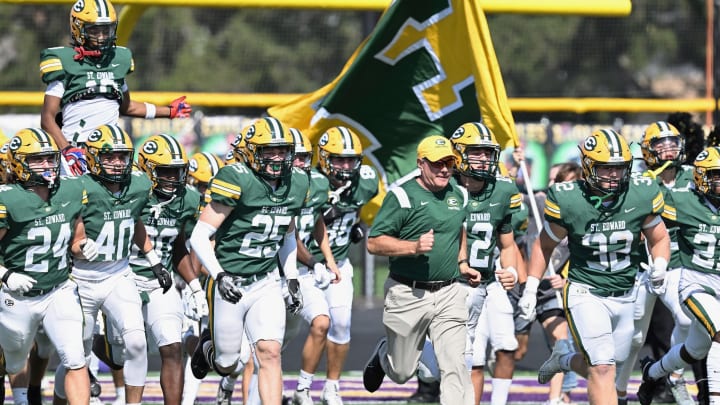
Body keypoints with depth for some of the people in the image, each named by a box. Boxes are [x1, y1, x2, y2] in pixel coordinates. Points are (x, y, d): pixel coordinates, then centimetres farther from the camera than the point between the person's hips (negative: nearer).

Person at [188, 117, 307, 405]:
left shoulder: (296, 184, 1)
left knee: (270, 354, -12)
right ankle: (208, 346, 46)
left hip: (266, 284, 4)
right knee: (226, 366, 10)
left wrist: (292, 279, 12)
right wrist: (219, 276, -27)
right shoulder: (237, 182, -19)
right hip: (229, 285, -4)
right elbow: (199, 236, -17)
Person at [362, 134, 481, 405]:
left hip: (449, 294, 3)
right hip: (408, 294, -3)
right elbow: (374, 243, -13)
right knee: (402, 373, 12)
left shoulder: (458, 195, 9)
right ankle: (383, 355, 47)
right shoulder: (403, 196, -10)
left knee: (455, 366, -11)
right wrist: (414, 247, -25)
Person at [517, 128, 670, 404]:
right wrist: (530, 288, -3)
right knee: (602, 368, -16)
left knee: (604, 367, 16)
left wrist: (659, 265, -15)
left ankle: (564, 358, 47)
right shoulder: (568, 201, -16)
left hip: (625, 295, 4)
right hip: (585, 292, -4)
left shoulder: (642, 195, -10)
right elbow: (545, 245, 1)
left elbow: (659, 238, 6)